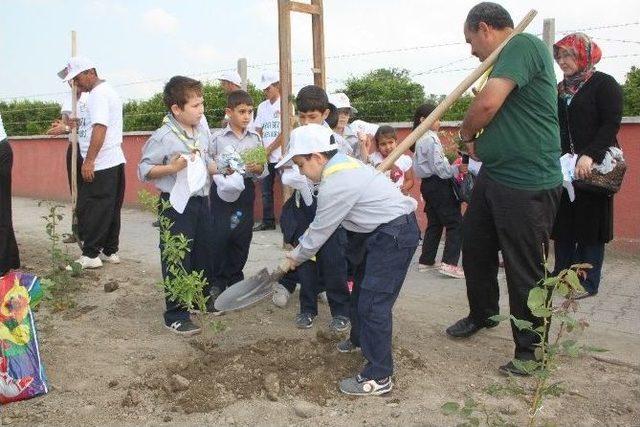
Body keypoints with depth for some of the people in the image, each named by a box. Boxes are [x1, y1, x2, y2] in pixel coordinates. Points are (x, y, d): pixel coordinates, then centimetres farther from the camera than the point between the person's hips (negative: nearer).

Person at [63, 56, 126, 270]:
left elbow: (100, 128, -21)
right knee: (111, 210, 12)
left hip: (100, 165, -10)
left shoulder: (98, 94, -11)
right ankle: (110, 251, 19)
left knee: (91, 210, -4)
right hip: (115, 162, 10)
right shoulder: (108, 91, 21)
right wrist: (81, 124, 16)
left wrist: (89, 161, -23)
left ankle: (90, 255, 2)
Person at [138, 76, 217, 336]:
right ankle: (175, 315, 11)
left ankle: (203, 298, 40)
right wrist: (170, 168, -25)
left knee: (205, 252, 19)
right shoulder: (162, 138, -16)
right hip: (176, 204, -7)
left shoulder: (202, 131, 5)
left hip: (201, 199, 7)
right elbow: (144, 170, -13)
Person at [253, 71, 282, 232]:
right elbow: (258, 131, 12)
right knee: (266, 191, 10)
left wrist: (268, 149, -9)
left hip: (281, 156, -6)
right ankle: (267, 221, 20)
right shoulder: (262, 106, 13)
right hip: (265, 157, 6)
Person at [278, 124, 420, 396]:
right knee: (363, 287, 25)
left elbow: (320, 231, -12)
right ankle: (361, 339, 46)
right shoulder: (342, 164, 7)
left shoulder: (335, 185, -23)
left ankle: (379, 377, 0)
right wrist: (300, 248, 15)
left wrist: (296, 257, 4)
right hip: (387, 230, 11)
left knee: (374, 302, -9)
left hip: (395, 235, -11)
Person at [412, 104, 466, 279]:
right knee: (455, 223, -8)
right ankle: (449, 263, -14)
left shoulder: (421, 139, 17)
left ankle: (426, 261, 20)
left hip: (428, 184, 10)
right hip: (439, 185, -10)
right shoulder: (431, 139, -14)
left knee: (434, 223, 15)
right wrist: (457, 169, -18)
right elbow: (439, 166, -21)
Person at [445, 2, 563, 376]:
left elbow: (488, 104, -25)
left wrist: (467, 133, -7)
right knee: (474, 248, 20)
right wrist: (478, 140, -1)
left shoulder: (523, 44, -14)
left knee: (525, 269, 3)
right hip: (493, 177, 10)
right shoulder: (506, 59, 16)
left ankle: (529, 349, 20)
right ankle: (482, 314, 43)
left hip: (528, 185, -10)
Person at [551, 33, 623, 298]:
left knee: (589, 225, -1)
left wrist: (589, 156, -25)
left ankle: (588, 283, 6)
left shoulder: (604, 84, -2)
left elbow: (611, 124, -13)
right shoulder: (560, 90, 17)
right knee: (563, 226, 6)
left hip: (593, 169, -6)